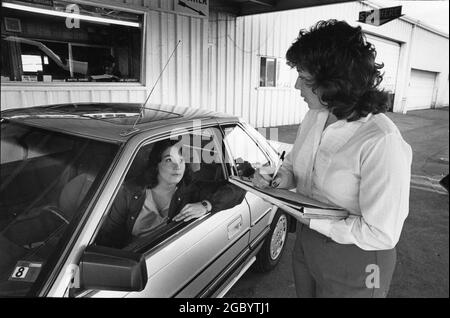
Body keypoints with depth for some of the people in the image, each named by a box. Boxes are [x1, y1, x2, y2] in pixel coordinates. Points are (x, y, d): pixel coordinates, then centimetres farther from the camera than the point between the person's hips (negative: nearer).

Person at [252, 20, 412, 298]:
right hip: (306, 244, 6)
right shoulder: (314, 117, -5)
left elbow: (381, 235, -26)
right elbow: (294, 163, 9)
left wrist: (311, 218, -25)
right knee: (305, 292, 27)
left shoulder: (381, 143, -29)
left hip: (353, 266, -6)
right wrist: (283, 177, -12)